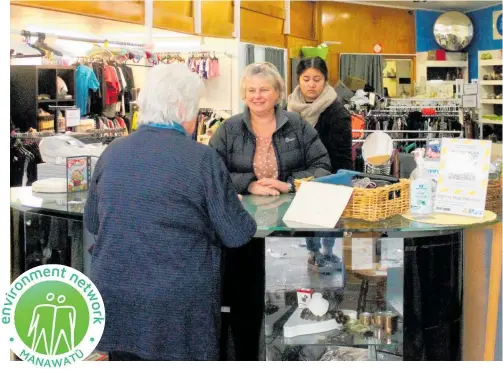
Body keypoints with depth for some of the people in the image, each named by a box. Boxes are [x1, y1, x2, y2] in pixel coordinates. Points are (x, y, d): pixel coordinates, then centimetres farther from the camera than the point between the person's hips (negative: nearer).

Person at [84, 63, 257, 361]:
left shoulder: (112, 152, 2)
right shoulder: (202, 158, -12)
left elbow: (92, 223, 14)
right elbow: (237, 235, -8)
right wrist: (237, 209, 13)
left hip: (114, 297, 4)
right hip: (178, 304, -4)